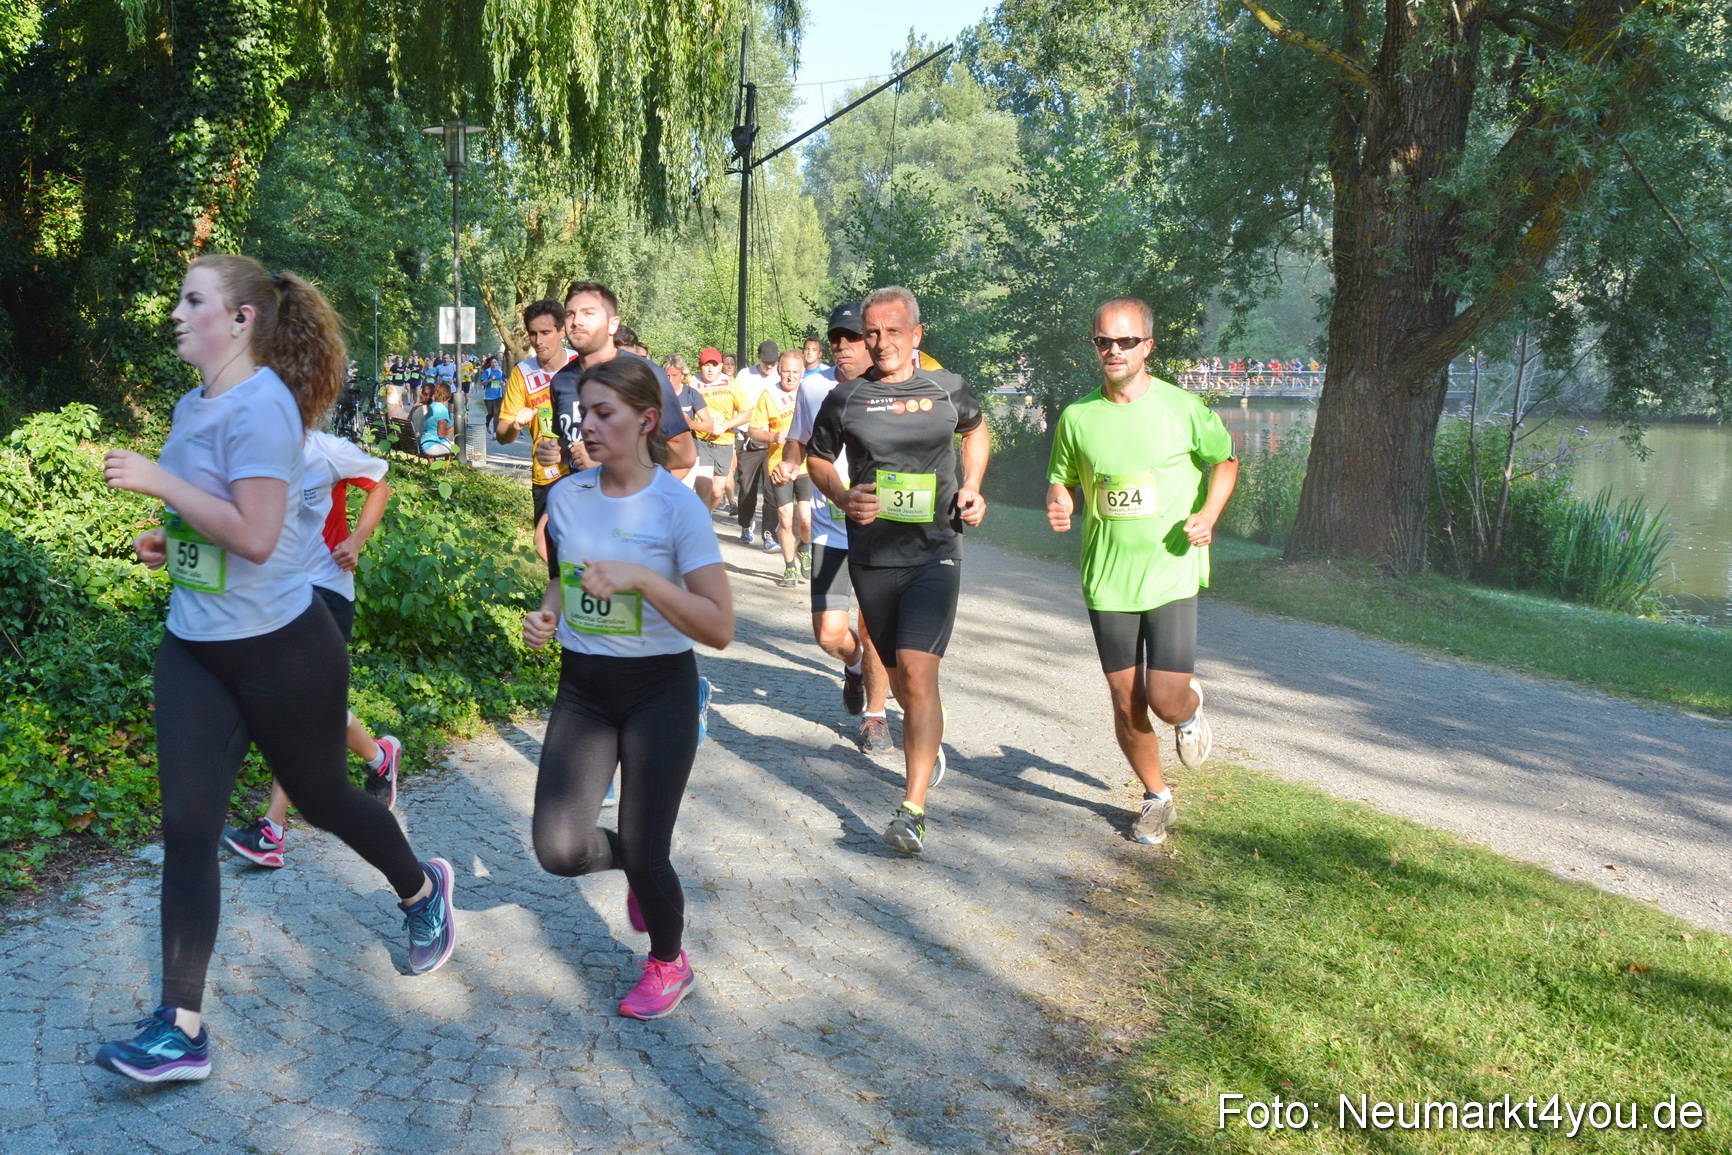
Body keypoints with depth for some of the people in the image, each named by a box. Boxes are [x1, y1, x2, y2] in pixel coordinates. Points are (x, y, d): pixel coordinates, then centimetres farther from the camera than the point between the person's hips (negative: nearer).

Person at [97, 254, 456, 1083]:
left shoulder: (261, 404, -19)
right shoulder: (193, 405, 8)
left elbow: (255, 536, -26)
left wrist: (158, 482, -23)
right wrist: (169, 541, 6)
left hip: (278, 647, -8)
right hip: (192, 647, 8)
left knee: (320, 798, 11)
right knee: (186, 828, 1)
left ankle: (421, 890, 41)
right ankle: (180, 1029, 6)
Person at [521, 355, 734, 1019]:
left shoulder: (678, 506, -14)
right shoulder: (566, 496, 0)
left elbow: (719, 628, -19)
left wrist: (641, 577, -28)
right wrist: (546, 616, -3)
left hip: (659, 691, -4)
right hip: (582, 688, 4)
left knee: (643, 854, -2)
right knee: (559, 850, -9)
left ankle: (668, 963, 31)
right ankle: (644, 867, 28)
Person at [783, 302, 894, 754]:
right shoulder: (813, 386, 3)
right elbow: (797, 441, 19)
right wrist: (788, 464, -1)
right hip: (830, 527, 2)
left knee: (873, 629, 2)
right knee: (829, 633, -4)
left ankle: (875, 715, 25)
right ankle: (854, 665, 33)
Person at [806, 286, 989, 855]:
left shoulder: (948, 389, 3)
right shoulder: (845, 398, 1)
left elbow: (975, 429, 23)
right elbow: (817, 457, 15)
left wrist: (972, 488, 8)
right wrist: (843, 496, -5)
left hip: (936, 551, -2)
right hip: (872, 555, 2)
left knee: (917, 671, -17)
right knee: (899, 676, 14)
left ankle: (913, 809, -17)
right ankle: (931, 743, 47)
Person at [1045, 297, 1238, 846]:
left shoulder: (1182, 408, -4)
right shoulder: (1077, 417, 1)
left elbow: (1225, 460, 11)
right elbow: (1062, 479, 14)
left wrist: (1208, 514, -7)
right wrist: (1058, 504, -10)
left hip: (1171, 574, -2)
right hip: (1107, 579, 2)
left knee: (1166, 702, -8)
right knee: (1126, 704, 7)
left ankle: (1192, 709, 31)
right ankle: (1156, 798, 31)